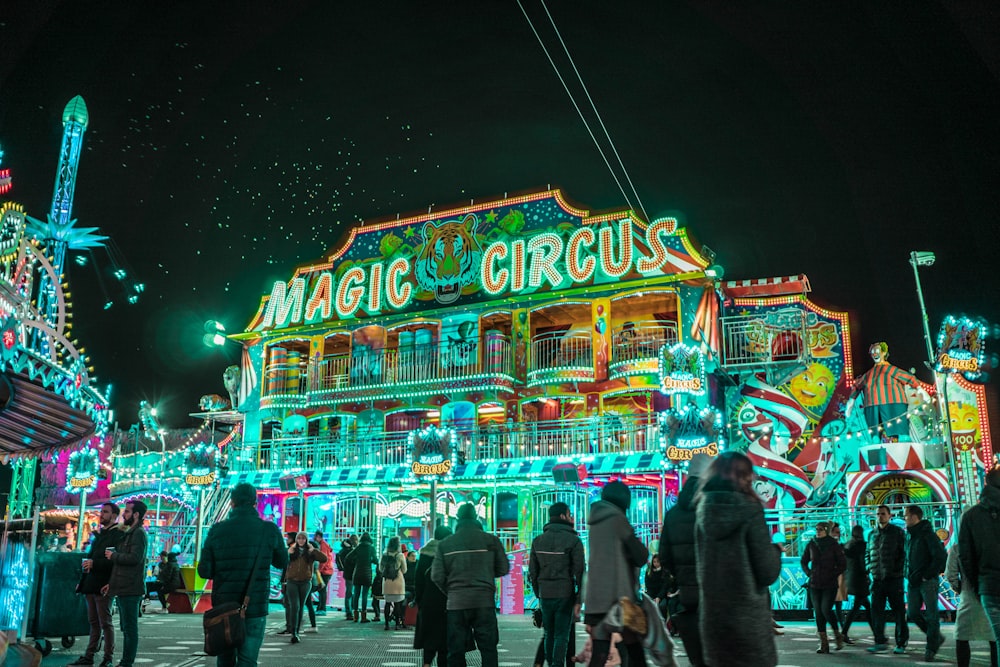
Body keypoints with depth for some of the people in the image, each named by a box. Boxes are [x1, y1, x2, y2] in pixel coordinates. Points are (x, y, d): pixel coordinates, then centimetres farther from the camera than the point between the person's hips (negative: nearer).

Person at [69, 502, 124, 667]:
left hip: (103, 585, -8)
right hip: (91, 585, 8)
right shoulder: (99, 534, 19)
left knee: (105, 623, -2)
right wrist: (82, 581, 17)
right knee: (94, 622, 14)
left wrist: (94, 563, -20)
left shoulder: (119, 535, -9)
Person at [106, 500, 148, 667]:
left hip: (131, 589, -10)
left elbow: (135, 558, -23)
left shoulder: (139, 533, -11)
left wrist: (113, 555, -10)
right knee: (126, 627, 14)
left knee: (130, 627, -6)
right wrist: (111, 582, 19)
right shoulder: (129, 533, 21)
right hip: (123, 588, 10)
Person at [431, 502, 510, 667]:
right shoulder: (491, 540, -1)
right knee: (488, 648, 7)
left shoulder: (445, 544, 1)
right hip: (484, 602, -1)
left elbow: (437, 576, -1)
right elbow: (503, 569, 4)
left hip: (456, 604, 1)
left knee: (455, 650, 9)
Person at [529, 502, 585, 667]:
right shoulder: (573, 540, -7)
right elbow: (579, 572, -10)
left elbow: (532, 571, 10)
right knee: (561, 636, 2)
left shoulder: (538, 541, 8)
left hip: (545, 596, 4)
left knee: (549, 634, 16)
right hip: (565, 596, -4)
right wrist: (579, 600, -7)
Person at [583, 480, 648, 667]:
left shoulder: (596, 521, 16)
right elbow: (640, 557, -3)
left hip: (597, 599, 6)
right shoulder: (617, 519, -7)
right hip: (619, 596, -6)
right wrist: (643, 549, 15)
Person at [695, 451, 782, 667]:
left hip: (712, 617, 5)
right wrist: (776, 551, 7)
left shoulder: (703, 512, 3)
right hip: (748, 619, -5)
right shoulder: (749, 509, -12)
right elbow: (767, 573, -13)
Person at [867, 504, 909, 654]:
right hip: (877, 579, 4)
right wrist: (870, 568, 7)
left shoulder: (897, 532, 0)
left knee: (898, 611, 3)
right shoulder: (872, 534, 13)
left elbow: (903, 553, -4)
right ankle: (880, 642, 10)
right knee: (876, 611, 3)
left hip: (894, 579, -4)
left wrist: (897, 570, -13)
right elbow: (868, 554, 21)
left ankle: (901, 643, 11)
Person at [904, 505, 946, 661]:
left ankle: (931, 649, 7)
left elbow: (941, 557, -17)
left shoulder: (928, 535, -11)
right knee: (913, 614, 6)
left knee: (931, 616, -1)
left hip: (928, 582, -8)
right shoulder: (909, 535, 13)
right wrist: (910, 576, 9)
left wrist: (926, 575, -15)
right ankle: (937, 637, 23)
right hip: (913, 582, 8)